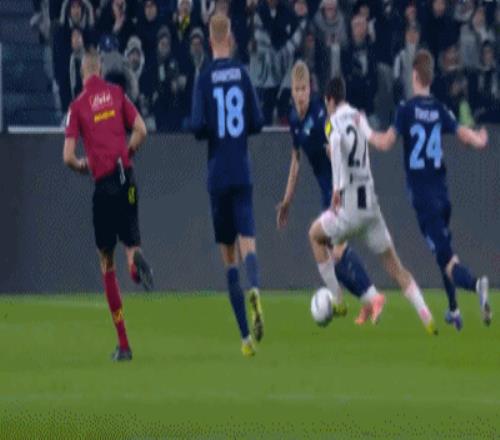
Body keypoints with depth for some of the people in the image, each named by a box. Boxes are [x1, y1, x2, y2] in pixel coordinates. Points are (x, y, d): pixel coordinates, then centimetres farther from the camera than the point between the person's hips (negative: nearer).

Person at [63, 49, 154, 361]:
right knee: (131, 242, 10)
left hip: (103, 183, -1)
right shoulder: (117, 94, 9)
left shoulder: (78, 106, 3)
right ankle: (135, 259, -33)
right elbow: (141, 131, 2)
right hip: (126, 176, 1)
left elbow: (68, 156, -3)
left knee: (107, 261, 9)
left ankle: (124, 343, 7)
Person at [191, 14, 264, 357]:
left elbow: (198, 127, -10)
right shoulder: (243, 75, 3)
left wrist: (209, 131, 11)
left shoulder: (205, 79, -3)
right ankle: (255, 290, -41)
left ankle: (246, 335, 2)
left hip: (217, 174, -1)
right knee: (247, 241, -7)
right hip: (242, 172, 1)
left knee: (229, 254, 5)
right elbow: (257, 123, 3)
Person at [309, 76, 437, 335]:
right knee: (395, 268, 6)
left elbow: (336, 141, -28)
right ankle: (427, 319, -10)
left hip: (349, 205, -5)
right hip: (371, 204, 5)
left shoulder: (336, 120, -4)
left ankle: (337, 301, 17)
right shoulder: (358, 117, 15)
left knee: (315, 235, 22)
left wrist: (338, 187, -28)